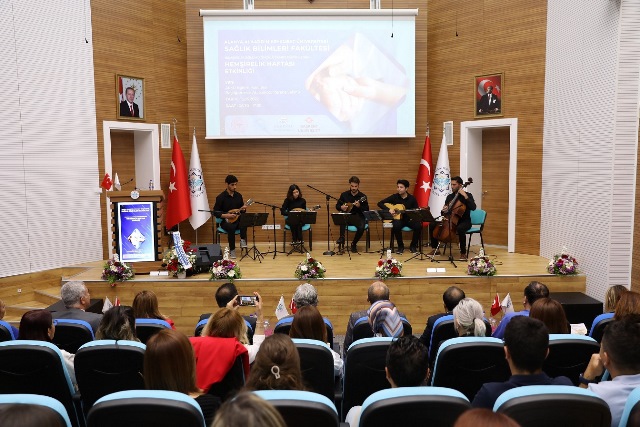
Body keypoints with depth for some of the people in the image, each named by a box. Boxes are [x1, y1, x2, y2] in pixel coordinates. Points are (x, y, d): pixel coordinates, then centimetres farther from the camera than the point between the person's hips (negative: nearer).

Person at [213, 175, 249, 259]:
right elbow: (215, 212, -8)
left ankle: (243, 241, -28)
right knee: (231, 227, -37)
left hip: (237, 220, 3)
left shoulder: (238, 196, 7)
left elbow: (242, 210, 16)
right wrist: (226, 215, -21)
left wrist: (243, 209, -9)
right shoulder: (220, 197, -7)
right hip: (225, 221, -3)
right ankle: (232, 250, -24)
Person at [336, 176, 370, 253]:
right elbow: (337, 205, 16)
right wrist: (341, 207, -7)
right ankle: (342, 237, -28)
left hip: (358, 217, -1)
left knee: (361, 227, -33)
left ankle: (354, 244, -6)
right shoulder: (344, 195, 9)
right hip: (346, 217, 1)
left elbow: (367, 210, -3)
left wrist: (359, 206, -21)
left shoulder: (363, 196, 2)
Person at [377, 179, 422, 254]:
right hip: (397, 219, -1)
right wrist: (389, 210, -15)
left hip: (409, 219, 1)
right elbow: (380, 203, -1)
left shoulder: (412, 198, 1)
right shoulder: (394, 197, -1)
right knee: (396, 225, -37)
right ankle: (400, 246, -12)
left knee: (418, 225, -28)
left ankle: (413, 245, -4)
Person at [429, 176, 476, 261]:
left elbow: (473, 208, -22)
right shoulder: (449, 197, 11)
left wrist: (465, 196, -24)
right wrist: (444, 211, -8)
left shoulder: (468, 195, -4)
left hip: (464, 221, -6)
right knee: (433, 224, -10)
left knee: (460, 228, -40)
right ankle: (435, 249, 1)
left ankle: (463, 253, -27)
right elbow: (444, 213, 16)